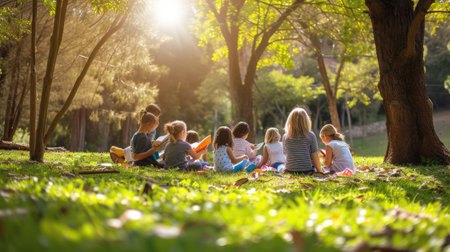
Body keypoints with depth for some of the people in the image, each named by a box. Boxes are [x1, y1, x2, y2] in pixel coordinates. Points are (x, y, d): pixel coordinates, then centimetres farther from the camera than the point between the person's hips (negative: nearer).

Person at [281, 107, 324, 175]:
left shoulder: (285, 137, -4)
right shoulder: (311, 136, -10)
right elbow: (315, 158, -8)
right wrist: (320, 172, 6)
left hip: (290, 172, 2)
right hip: (307, 172, -2)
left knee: (281, 167, 35)